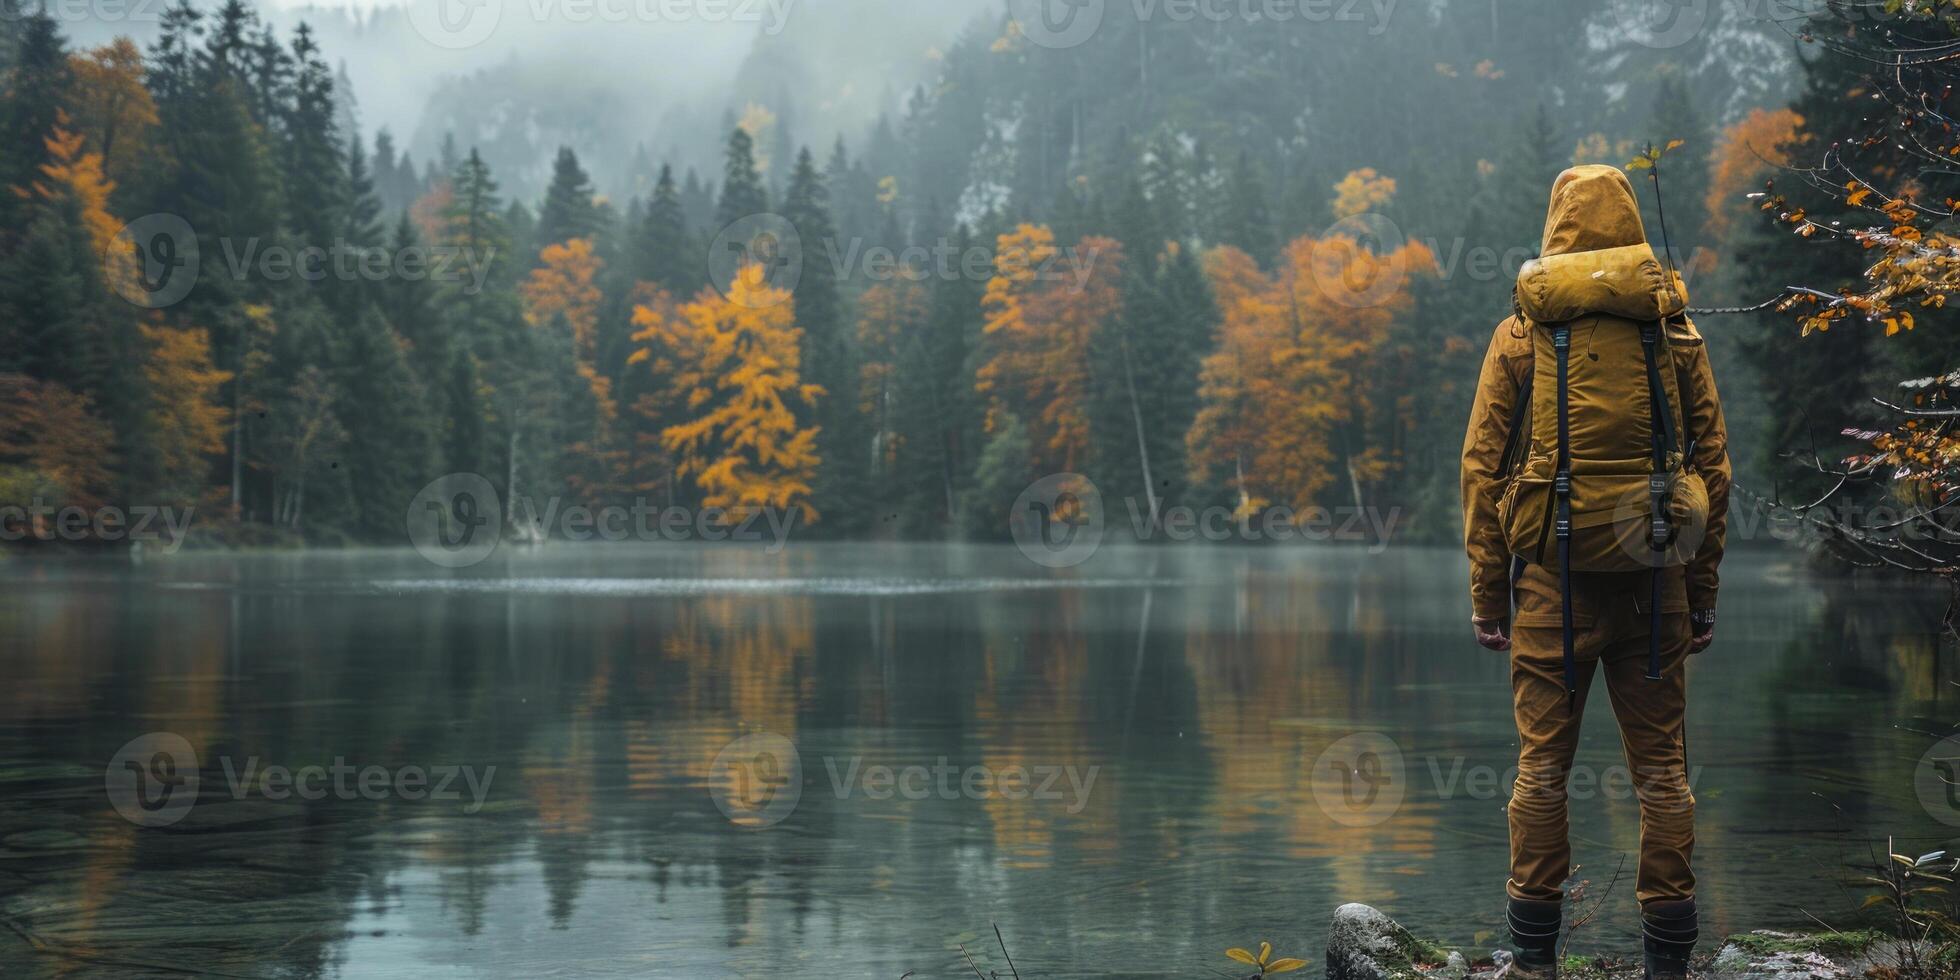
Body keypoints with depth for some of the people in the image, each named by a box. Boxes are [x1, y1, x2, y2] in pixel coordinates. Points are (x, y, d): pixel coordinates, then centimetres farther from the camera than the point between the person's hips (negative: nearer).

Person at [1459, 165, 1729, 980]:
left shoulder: (1521, 333, 1)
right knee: (1661, 766, 8)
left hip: (1554, 579, -1)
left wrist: (1486, 593, 4)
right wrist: (1703, 590, 11)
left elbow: (1483, 469, -1)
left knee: (1543, 766, 5)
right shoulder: (1676, 332, 5)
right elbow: (1713, 464, 5)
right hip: (1654, 581, 1)